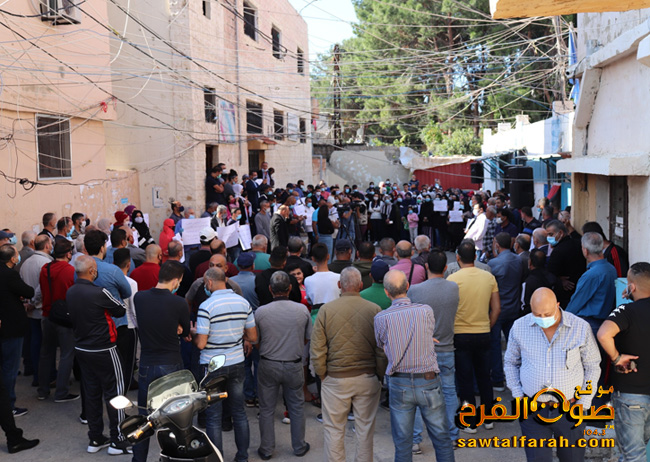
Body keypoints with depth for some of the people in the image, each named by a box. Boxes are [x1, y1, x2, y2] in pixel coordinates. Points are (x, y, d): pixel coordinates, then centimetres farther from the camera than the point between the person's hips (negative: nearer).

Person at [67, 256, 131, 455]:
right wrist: (115, 299, 10)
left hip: (81, 348, 7)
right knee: (114, 392, 3)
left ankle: (95, 439, 22)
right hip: (103, 350, -7)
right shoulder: (99, 293, -22)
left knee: (91, 393, 14)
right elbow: (121, 310, -9)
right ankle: (118, 440, 8)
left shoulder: (70, 292, 1)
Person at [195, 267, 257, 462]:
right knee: (239, 412, 15)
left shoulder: (206, 306, -17)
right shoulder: (243, 302, -1)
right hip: (237, 364, 5)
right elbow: (253, 337, 4)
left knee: (213, 417, 6)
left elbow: (200, 343, -17)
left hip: (213, 366, -5)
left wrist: (192, 335, 4)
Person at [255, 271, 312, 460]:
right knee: (296, 407, 18)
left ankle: (266, 449, 24)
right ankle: (299, 447, 29)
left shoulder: (260, 312, -14)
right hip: (294, 365, 1)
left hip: (268, 365, 0)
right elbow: (307, 338, 1)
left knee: (266, 409, 14)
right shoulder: (302, 310, -11)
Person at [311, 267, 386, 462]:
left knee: (333, 429, 11)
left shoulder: (326, 309, -7)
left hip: (335, 379, -1)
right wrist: (381, 376, 8)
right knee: (365, 429, 13)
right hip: (368, 379, 1)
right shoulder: (374, 310, -6)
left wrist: (322, 375, 7)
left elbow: (316, 349, -6)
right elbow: (382, 350, -3)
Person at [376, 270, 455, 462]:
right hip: (428, 382, 0)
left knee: (402, 442, 13)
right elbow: (428, 336, 6)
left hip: (399, 385, 1)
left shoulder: (380, 319, -9)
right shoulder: (426, 311, -9)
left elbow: (383, 347, 5)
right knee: (442, 439, 14)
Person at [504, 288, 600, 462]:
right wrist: (518, 396, 3)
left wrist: (584, 403, 0)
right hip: (532, 409, 0)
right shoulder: (519, 327, -2)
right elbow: (510, 362, 12)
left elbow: (592, 367, 5)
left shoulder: (581, 327, -6)